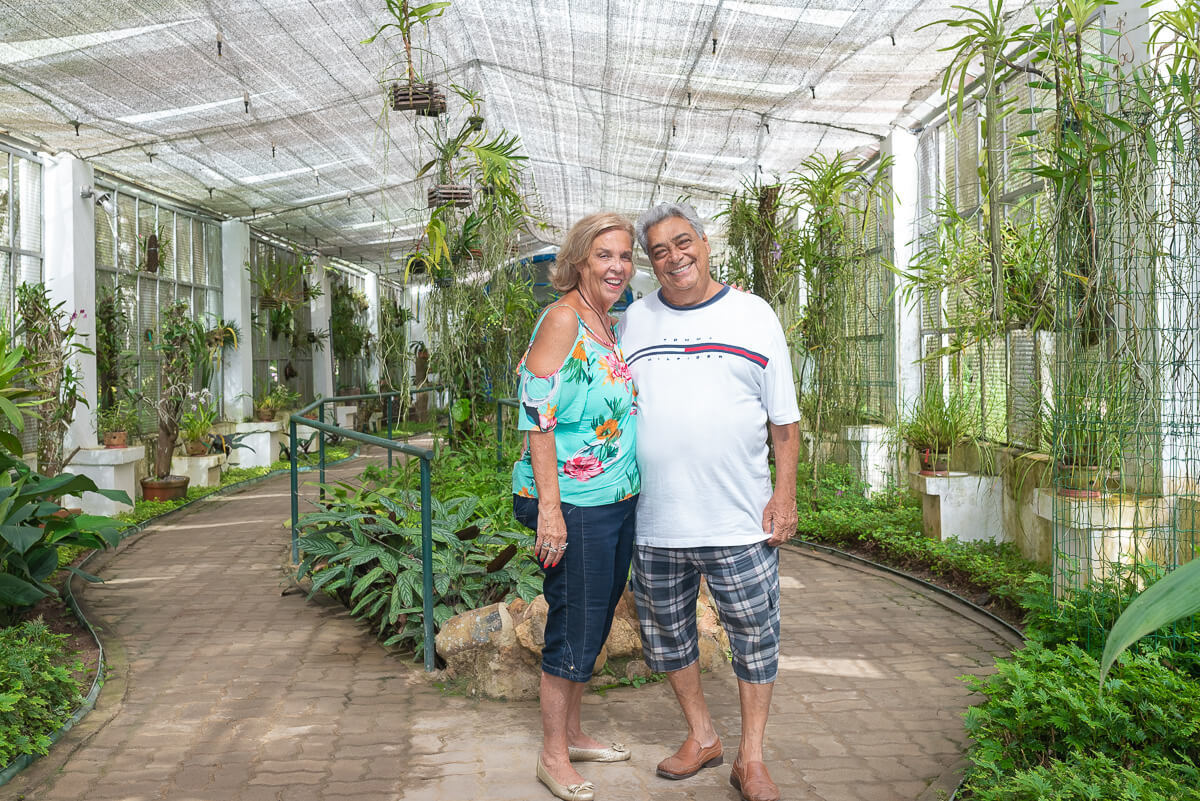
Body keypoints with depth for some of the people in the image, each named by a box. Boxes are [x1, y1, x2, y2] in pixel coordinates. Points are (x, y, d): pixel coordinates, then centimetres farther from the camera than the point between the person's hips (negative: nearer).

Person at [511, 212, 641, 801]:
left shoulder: (611, 326, 13)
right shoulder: (563, 317, -13)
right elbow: (537, 414, -19)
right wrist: (549, 506, -22)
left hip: (619, 501, 9)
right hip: (574, 504, -8)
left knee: (594, 623, 18)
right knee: (574, 626, 2)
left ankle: (572, 734, 34)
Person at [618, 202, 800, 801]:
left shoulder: (753, 316, 3)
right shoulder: (635, 321, 7)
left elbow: (784, 418, 4)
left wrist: (785, 494, -3)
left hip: (740, 520, -2)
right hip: (654, 521, 2)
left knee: (754, 637, 5)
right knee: (666, 634, 13)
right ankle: (701, 737, 34)